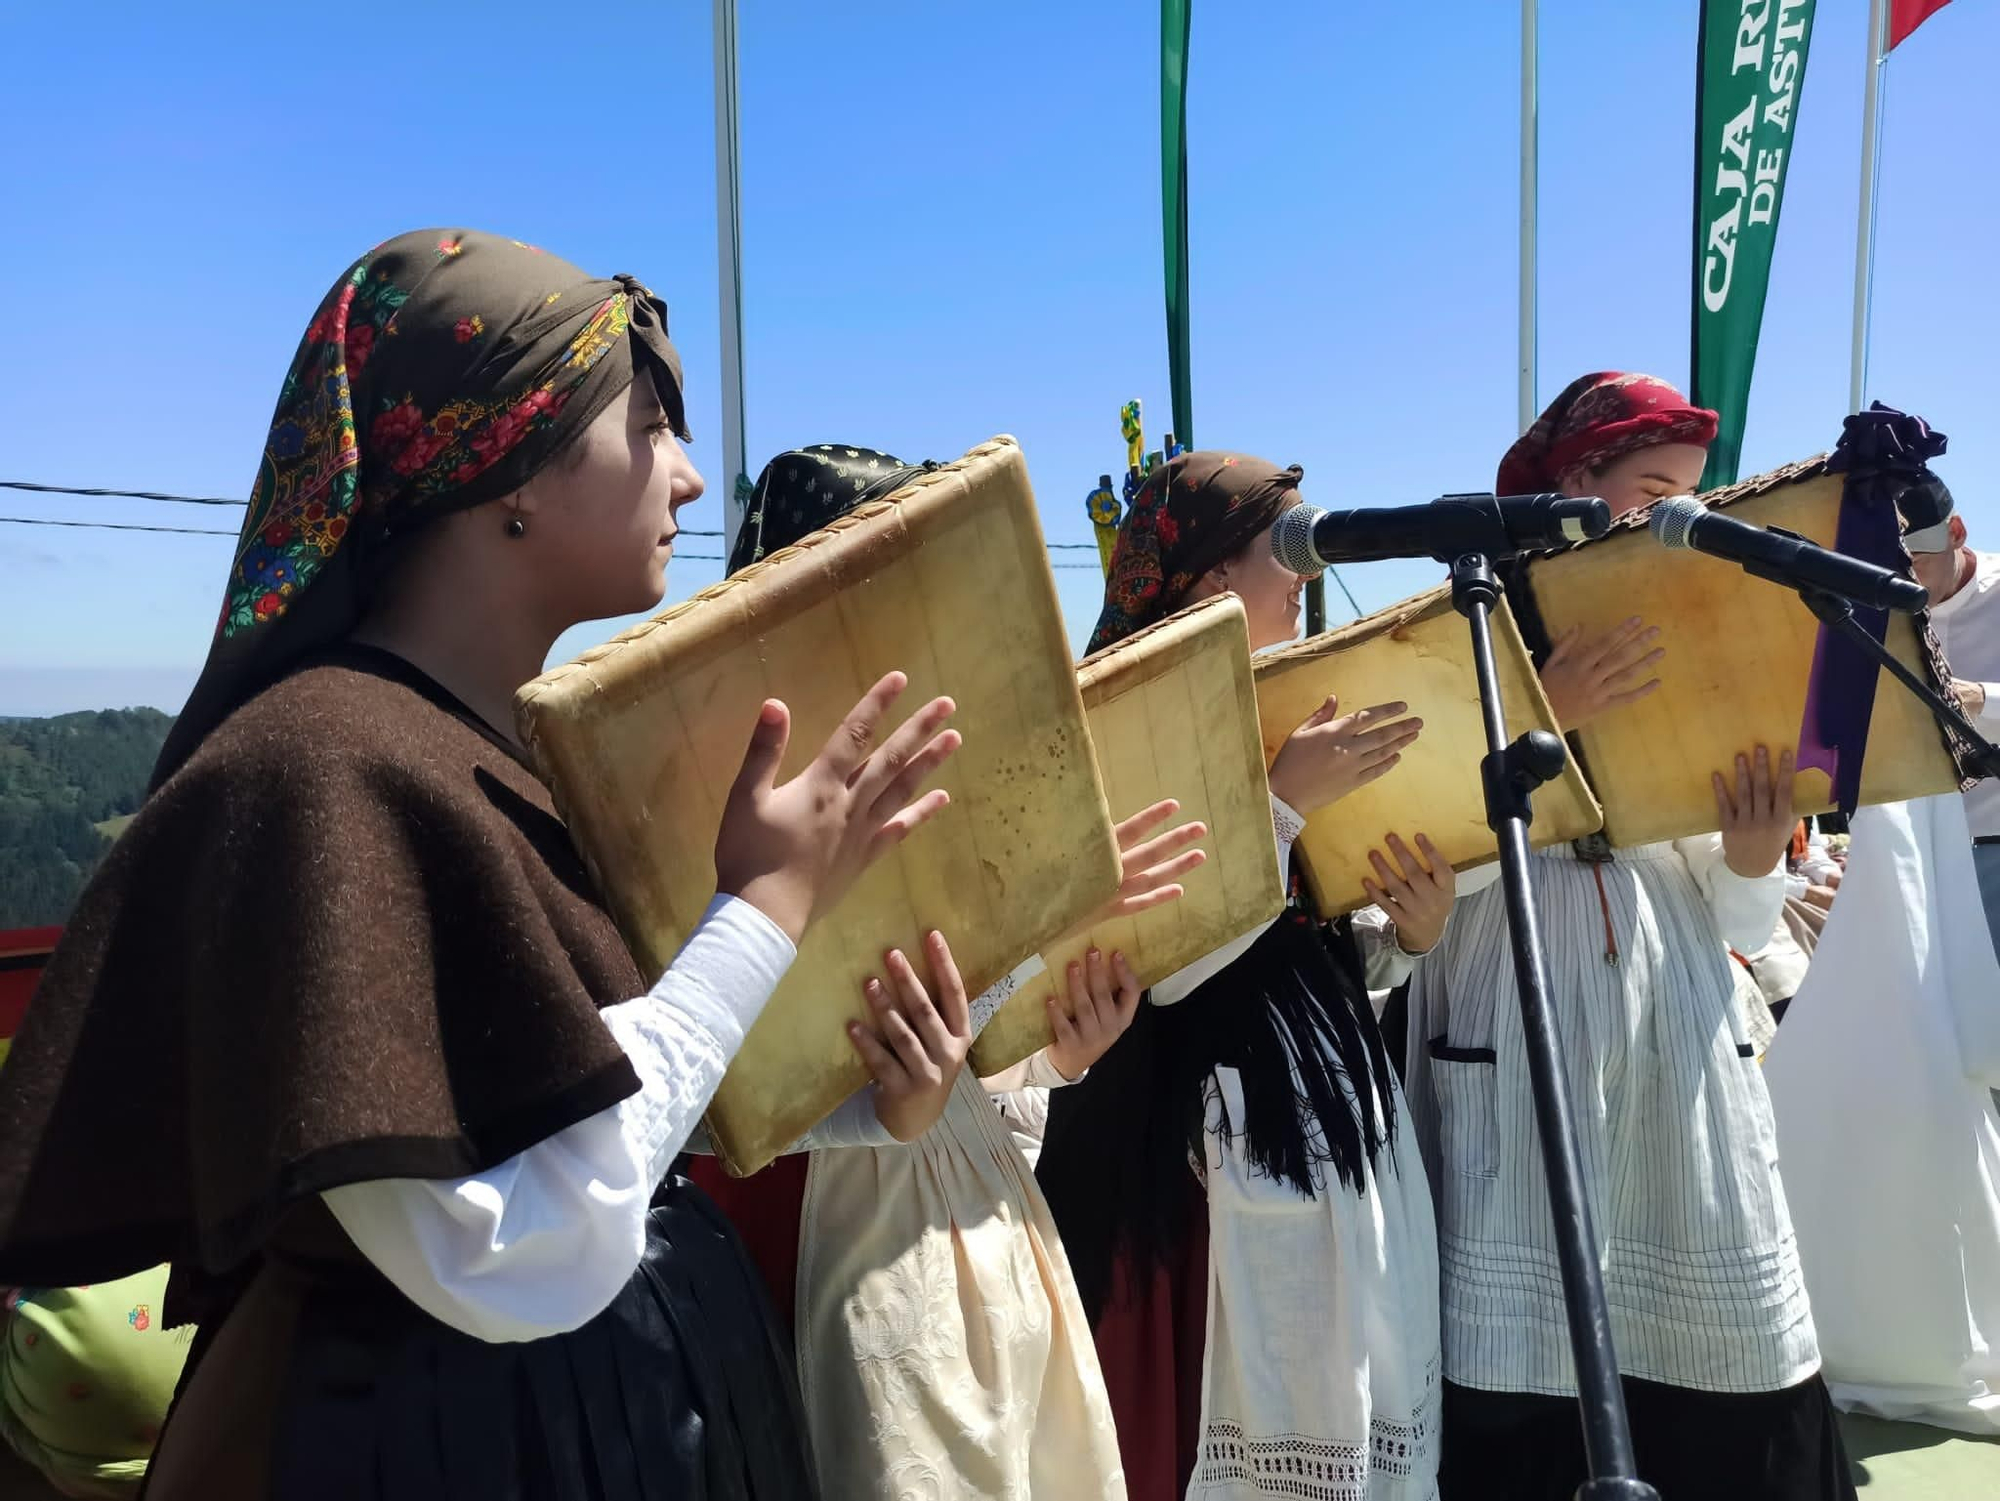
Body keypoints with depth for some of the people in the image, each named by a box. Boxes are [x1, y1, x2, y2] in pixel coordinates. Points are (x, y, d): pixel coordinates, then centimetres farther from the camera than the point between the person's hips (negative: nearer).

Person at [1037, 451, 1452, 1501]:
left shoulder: (1285, 709, 12)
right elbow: (1167, 967, -22)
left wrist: (1405, 935, -3)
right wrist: (1287, 799, -23)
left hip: (1338, 1121, 8)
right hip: (1224, 1139, -8)